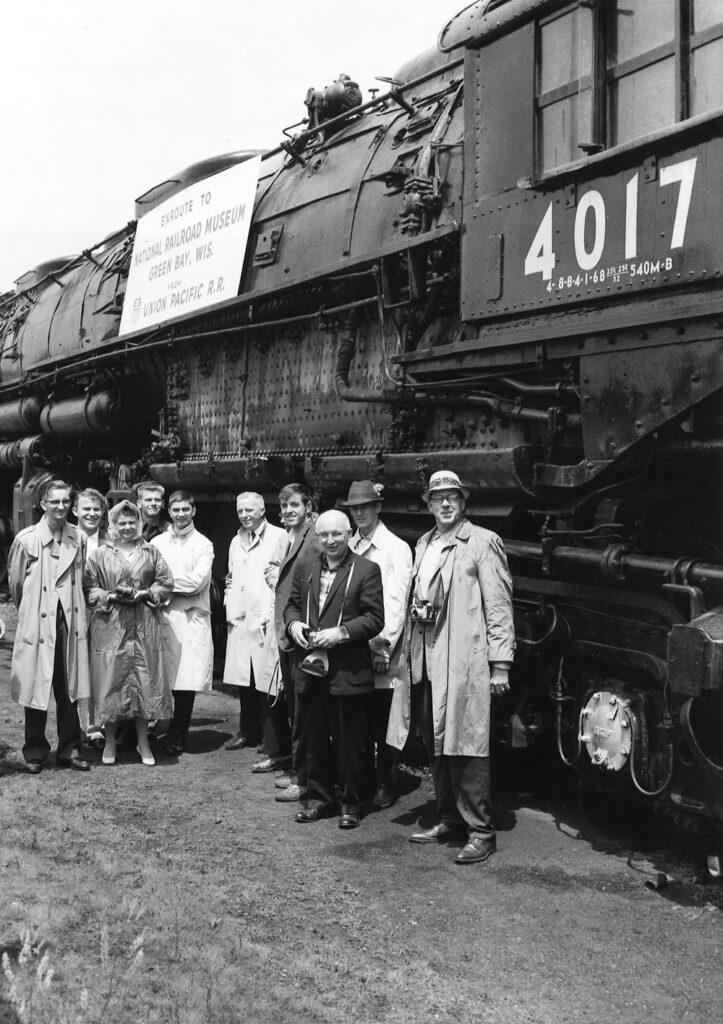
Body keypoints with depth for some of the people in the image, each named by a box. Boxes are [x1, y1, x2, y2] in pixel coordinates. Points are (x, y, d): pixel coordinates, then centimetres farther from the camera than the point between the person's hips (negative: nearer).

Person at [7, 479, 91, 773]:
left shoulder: (78, 539, 2)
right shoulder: (26, 539, -6)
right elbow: (15, 582, 5)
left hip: (69, 621, 3)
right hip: (37, 623, -3)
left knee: (68, 689, 7)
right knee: (36, 688, 3)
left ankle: (69, 751, 18)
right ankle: (34, 754, 16)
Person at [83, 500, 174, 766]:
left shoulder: (151, 552, 8)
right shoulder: (100, 554, 4)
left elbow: (166, 584, 7)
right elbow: (88, 588, 1)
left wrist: (144, 594, -8)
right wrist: (111, 597, -13)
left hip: (145, 627, 1)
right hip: (109, 627, -1)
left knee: (145, 681, 2)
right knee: (110, 681, 1)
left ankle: (143, 742, 14)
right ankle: (110, 741, 15)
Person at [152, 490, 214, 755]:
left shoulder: (203, 545, 6)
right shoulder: (157, 543, 13)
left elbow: (196, 582, -6)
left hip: (192, 620, -1)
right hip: (161, 617, 1)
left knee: (187, 684, -4)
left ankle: (177, 738, 8)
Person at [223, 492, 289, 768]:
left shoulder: (279, 537, -5)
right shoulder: (236, 542, 19)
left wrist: (268, 616, -13)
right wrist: (231, 609, 13)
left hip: (266, 622, -7)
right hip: (240, 621, 7)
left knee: (268, 686, -8)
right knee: (244, 682, 13)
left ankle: (276, 749, -6)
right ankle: (249, 732, 30)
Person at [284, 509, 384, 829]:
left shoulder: (366, 570, -6)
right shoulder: (304, 567, 11)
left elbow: (375, 618, -9)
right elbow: (292, 604, 17)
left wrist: (341, 632, -19)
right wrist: (293, 623, -5)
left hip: (348, 672, -5)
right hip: (310, 667, 5)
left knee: (350, 740, 4)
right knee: (315, 737, 13)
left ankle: (351, 802, 16)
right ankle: (319, 796, 26)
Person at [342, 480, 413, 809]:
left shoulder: (396, 548, -3)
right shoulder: (348, 547, 11)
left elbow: (397, 601, -8)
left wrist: (383, 645, -14)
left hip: (382, 651, -4)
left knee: (382, 719, 0)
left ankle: (384, 783, 10)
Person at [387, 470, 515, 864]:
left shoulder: (482, 543, -3)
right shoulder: (423, 545, 18)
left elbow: (498, 605, -7)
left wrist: (500, 663, -11)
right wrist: (406, 647, 10)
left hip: (464, 660, -7)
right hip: (426, 658, 7)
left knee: (466, 746, -5)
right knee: (436, 746, 13)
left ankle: (480, 831, 3)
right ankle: (449, 819, 25)